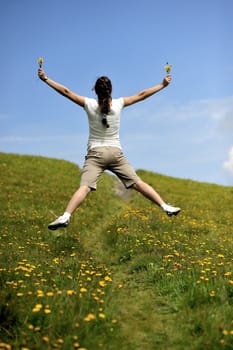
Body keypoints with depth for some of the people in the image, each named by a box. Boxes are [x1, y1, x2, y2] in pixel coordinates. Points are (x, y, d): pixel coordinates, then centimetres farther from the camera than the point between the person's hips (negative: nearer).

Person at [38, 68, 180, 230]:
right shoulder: (118, 104, -1)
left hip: (95, 154, -1)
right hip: (116, 153, 2)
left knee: (84, 187, -15)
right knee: (138, 183, 6)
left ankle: (65, 217, -31)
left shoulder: (90, 104, -5)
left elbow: (66, 91, -1)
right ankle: (165, 207, 7)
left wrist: (45, 79, 8)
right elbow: (142, 95, 8)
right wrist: (163, 85, 18)